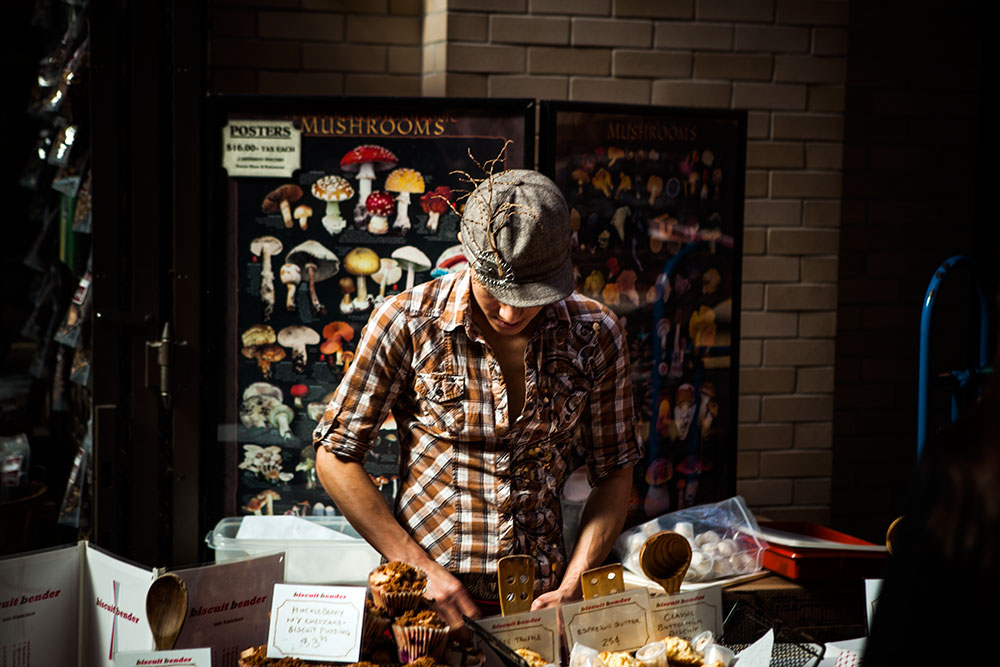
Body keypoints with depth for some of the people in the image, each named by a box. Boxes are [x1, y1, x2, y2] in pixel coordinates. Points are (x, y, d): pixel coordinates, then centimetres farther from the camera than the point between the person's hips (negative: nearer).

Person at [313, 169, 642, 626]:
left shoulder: (595, 333, 1)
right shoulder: (407, 323, -7)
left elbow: (614, 471, 9)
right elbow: (335, 457, -1)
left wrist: (572, 588, -4)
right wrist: (420, 568, -9)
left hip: (539, 603, 2)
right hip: (426, 596, -2)